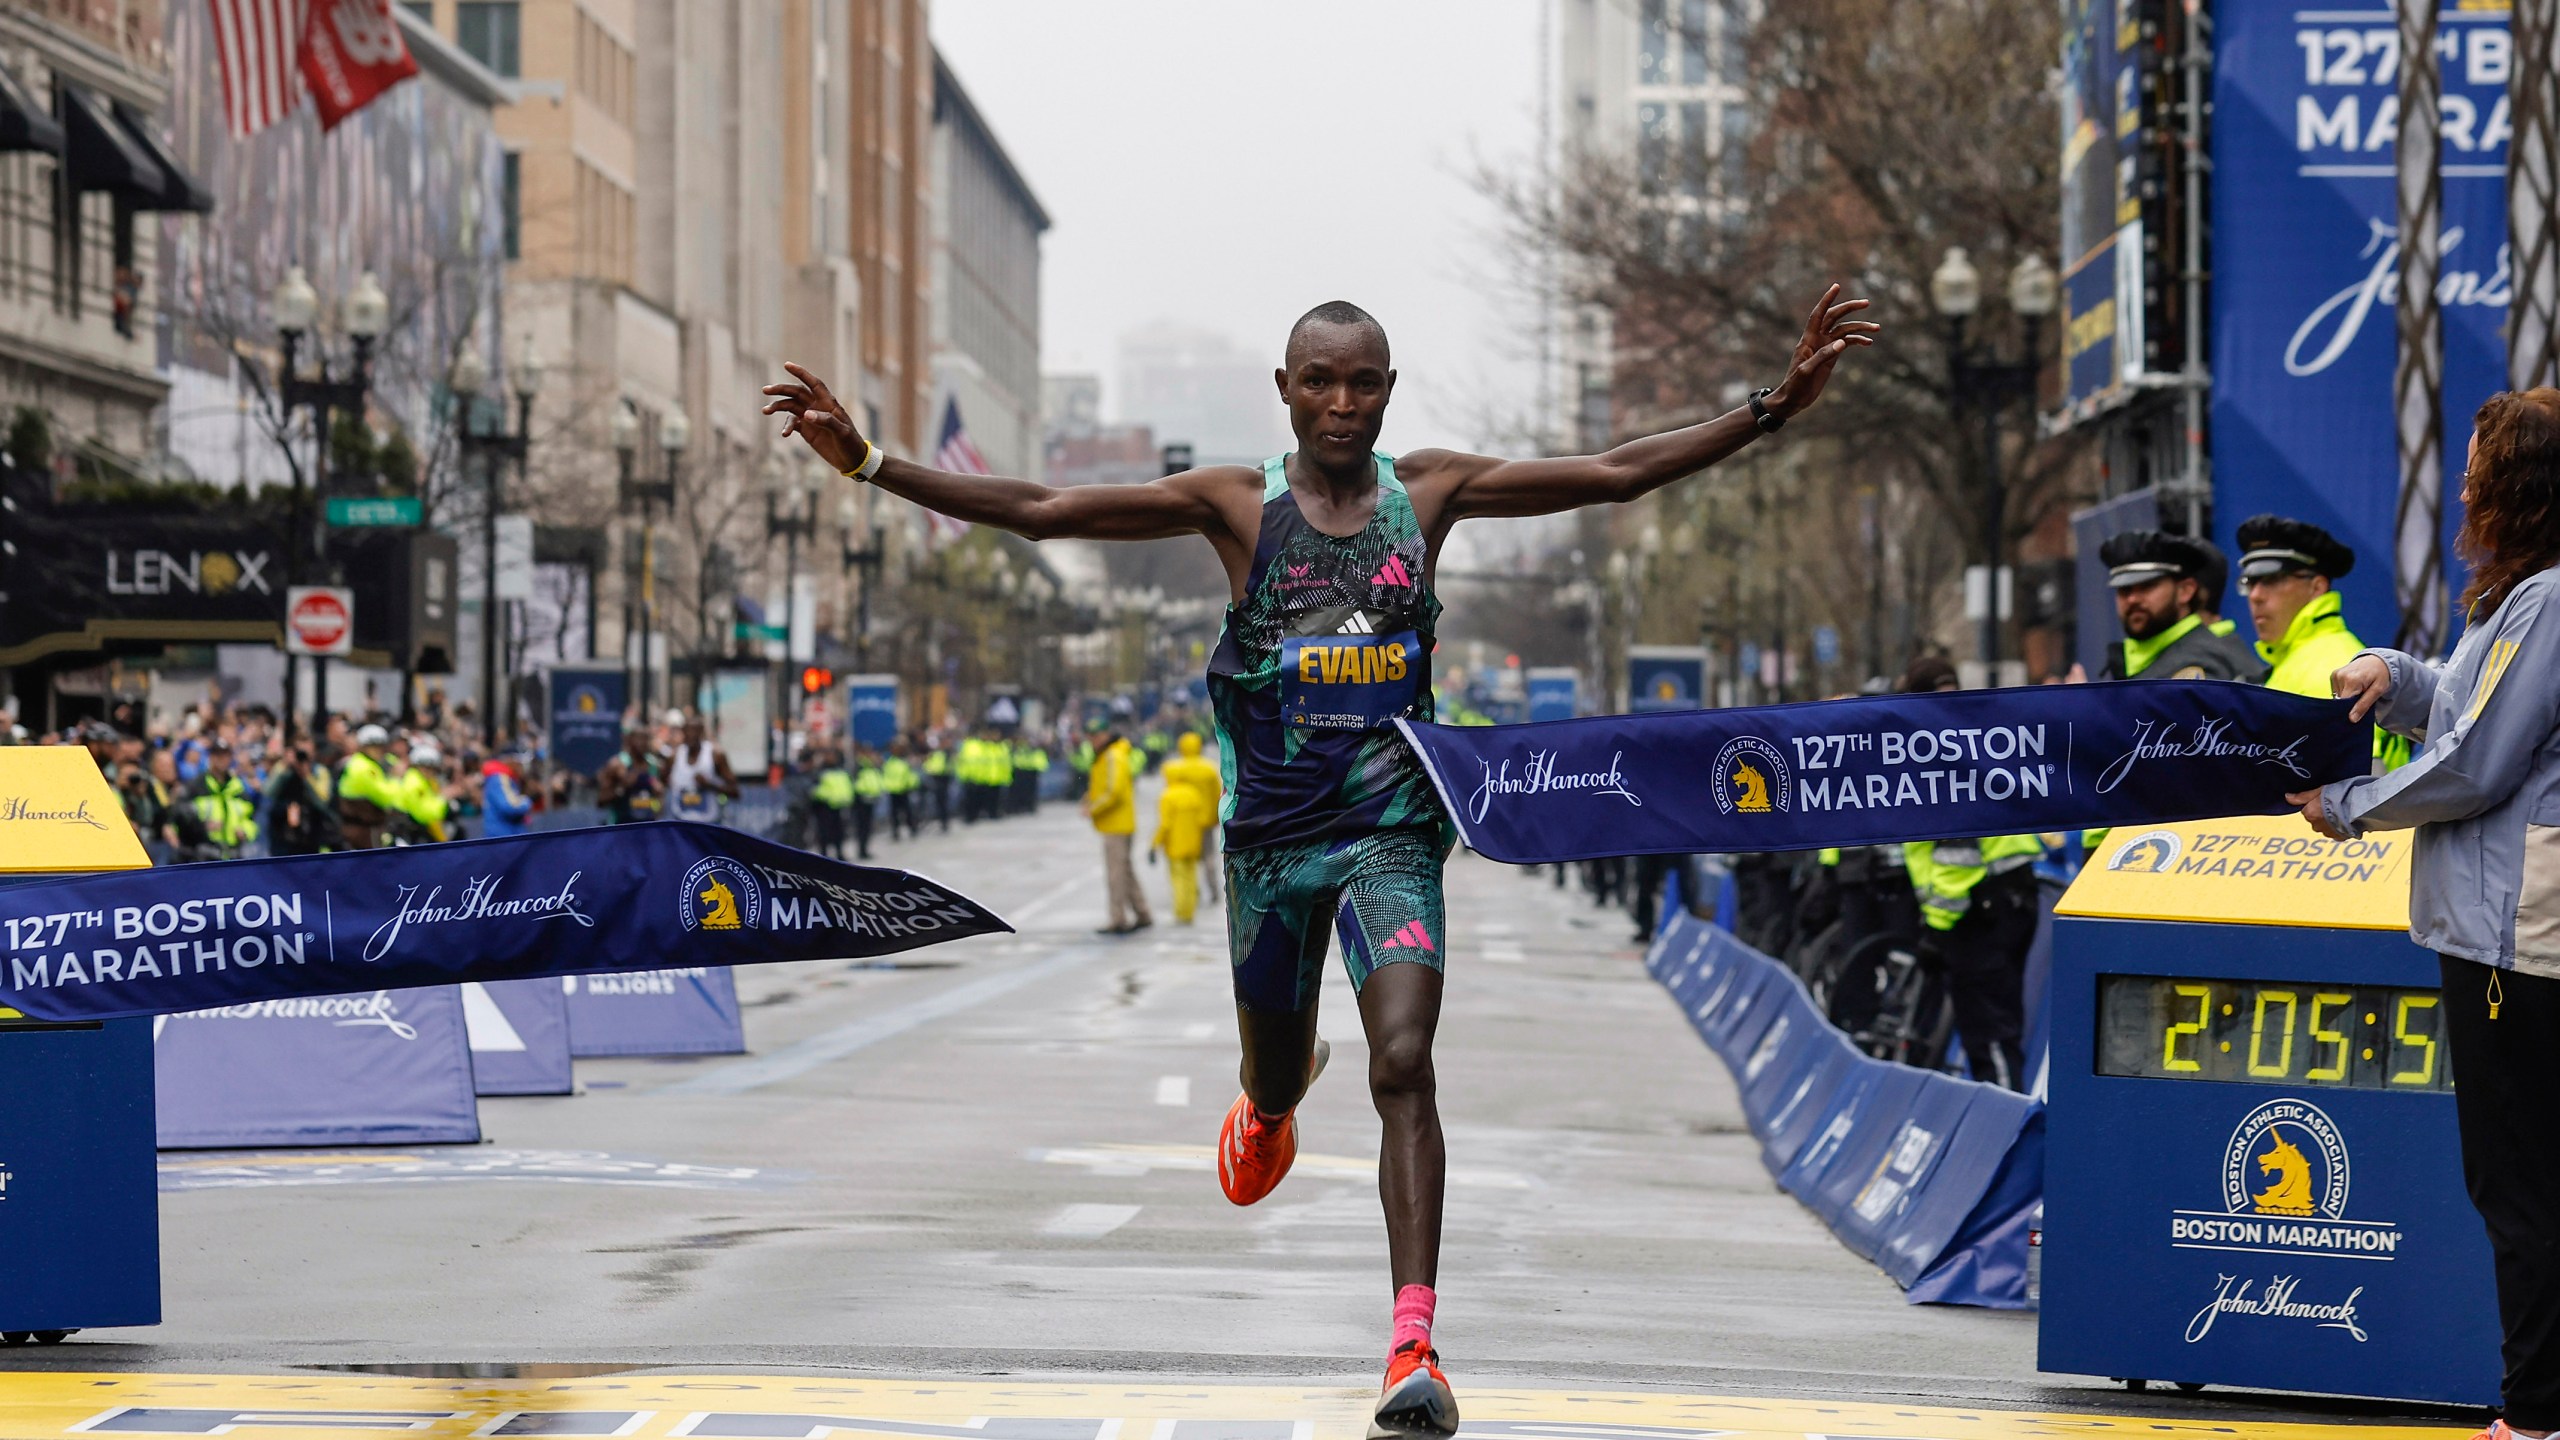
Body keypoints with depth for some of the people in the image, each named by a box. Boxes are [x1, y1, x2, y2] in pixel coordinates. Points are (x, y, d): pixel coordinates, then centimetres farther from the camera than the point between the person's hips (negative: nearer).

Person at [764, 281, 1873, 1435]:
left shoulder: (1430, 491, 0)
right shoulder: (1236, 505, -4)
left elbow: (1616, 474, -1)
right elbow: (1039, 511, -8)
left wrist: (1773, 407, -8)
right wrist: (867, 465, -16)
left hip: (1393, 835, -1)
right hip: (1272, 833, 1)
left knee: (1404, 1068, -19)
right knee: (1276, 1078, 16)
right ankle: (1270, 1103, 58)